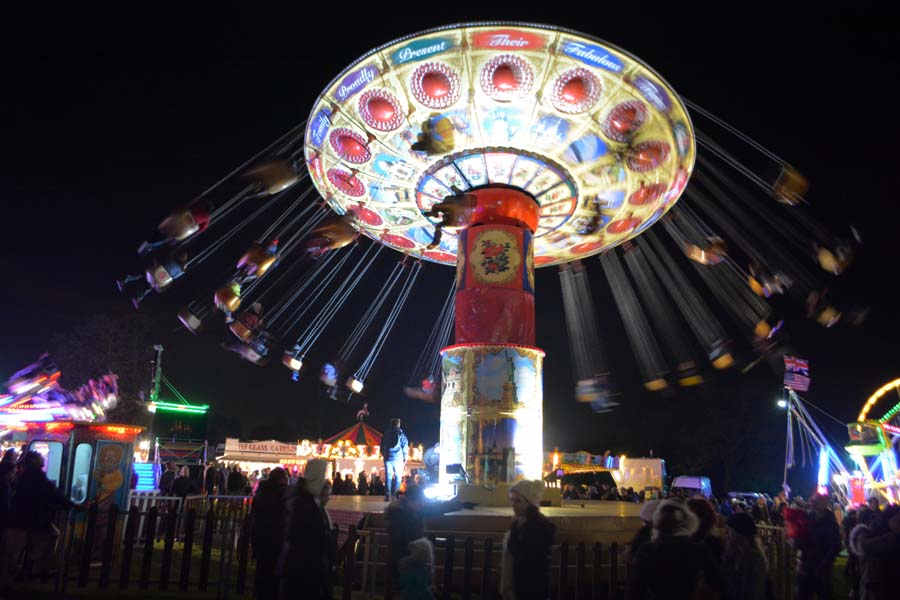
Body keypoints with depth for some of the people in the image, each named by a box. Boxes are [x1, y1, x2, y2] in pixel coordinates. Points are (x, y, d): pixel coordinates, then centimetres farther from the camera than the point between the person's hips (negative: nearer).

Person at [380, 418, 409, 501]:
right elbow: (405, 445, -3)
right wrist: (405, 456, 5)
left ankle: (387, 495, 1)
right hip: (398, 458, -3)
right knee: (398, 476, 6)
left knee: (388, 476, 7)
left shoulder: (386, 434, 8)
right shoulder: (400, 433, -2)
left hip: (387, 457, 3)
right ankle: (394, 494, -2)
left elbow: (382, 445, 12)